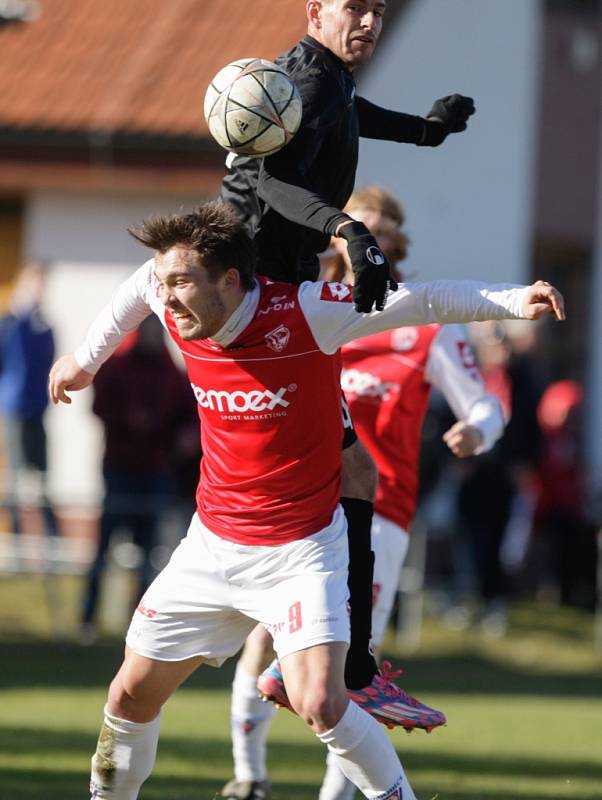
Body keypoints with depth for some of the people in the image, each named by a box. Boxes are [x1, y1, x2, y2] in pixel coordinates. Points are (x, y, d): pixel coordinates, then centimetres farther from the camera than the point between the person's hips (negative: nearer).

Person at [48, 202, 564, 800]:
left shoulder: (304, 312, -21)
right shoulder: (177, 310, -7)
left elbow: (423, 301, -15)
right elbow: (138, 286, 18)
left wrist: (514, 301, -27)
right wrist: (87, 356, 30)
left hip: (301, 549, -5)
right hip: (212, 543, 5)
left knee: (319, 704, -22)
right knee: (131, 696, 9)